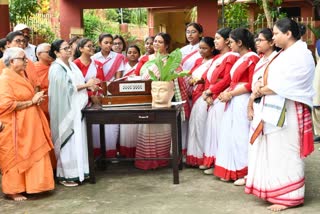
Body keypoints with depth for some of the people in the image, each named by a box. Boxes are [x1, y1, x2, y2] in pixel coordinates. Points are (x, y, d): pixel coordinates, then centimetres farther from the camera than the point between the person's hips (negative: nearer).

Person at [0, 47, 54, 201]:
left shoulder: (20, 76, 13)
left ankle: (25, 185, 22)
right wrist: (31, 102, -20)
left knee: (30, 156, 11)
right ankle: (12, 191, 12)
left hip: (27, 125, 9)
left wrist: (36, 99, 6)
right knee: (15, 158, 0)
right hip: (15, 126, -9)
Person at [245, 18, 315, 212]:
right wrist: (262, 84, -4)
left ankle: (289, 196, 6)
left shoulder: (300, 55, -14)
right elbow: (272, 78, 16)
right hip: (274, 110, 9)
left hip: (287, 112, -9)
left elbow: (284, 85, -21)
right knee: (274, 153, 12)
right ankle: (277, 190, 22)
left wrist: (261, 90, -9)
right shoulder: (283, 54, 16)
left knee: (285, 154, -3)